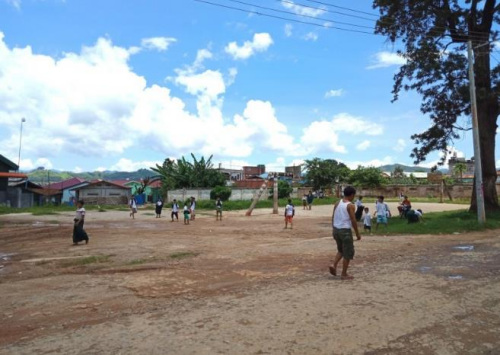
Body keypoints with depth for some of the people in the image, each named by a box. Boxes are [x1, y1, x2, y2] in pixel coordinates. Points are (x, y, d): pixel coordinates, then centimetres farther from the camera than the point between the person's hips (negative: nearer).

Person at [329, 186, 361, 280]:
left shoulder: (337, 203, 7)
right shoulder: (350, 206, -11)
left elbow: (333, 218, 10)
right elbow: (353, 221, -13)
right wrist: (357, 233, -3)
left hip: (336, 229, 7)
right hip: (345, 230, -7)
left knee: (341, 250, 25)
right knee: (348, 253, 7)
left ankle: (333, 265, 6)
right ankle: (344, 274, 11)